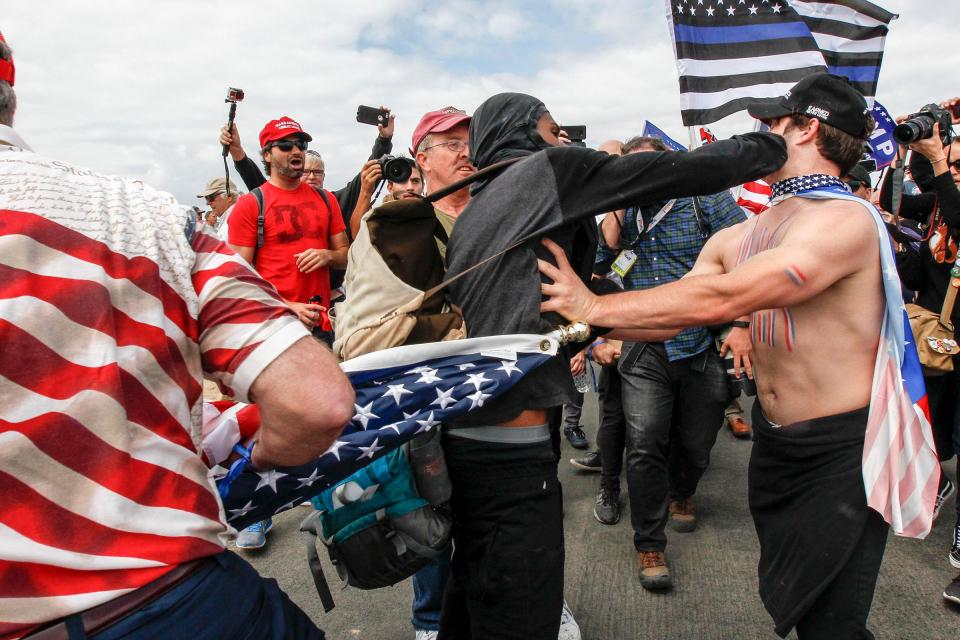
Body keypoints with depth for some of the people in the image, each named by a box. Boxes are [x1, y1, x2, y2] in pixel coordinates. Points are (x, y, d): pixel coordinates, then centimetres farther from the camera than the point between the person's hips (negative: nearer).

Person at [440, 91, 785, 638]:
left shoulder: (475, 209, 18)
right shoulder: (546, 169, -4)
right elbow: (678, 172, -3)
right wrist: (771, 147, 11)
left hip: (463, 436, 10)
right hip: (510, 450, -9)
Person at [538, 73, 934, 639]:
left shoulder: (845, 219, -20)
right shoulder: (739, 237, 5)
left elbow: (720, 300, -31)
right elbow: (673, 314, 5)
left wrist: (596, 306, -26)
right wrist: (580, 322, -6)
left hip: (844, 450, -7)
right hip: (774, 440, 7)